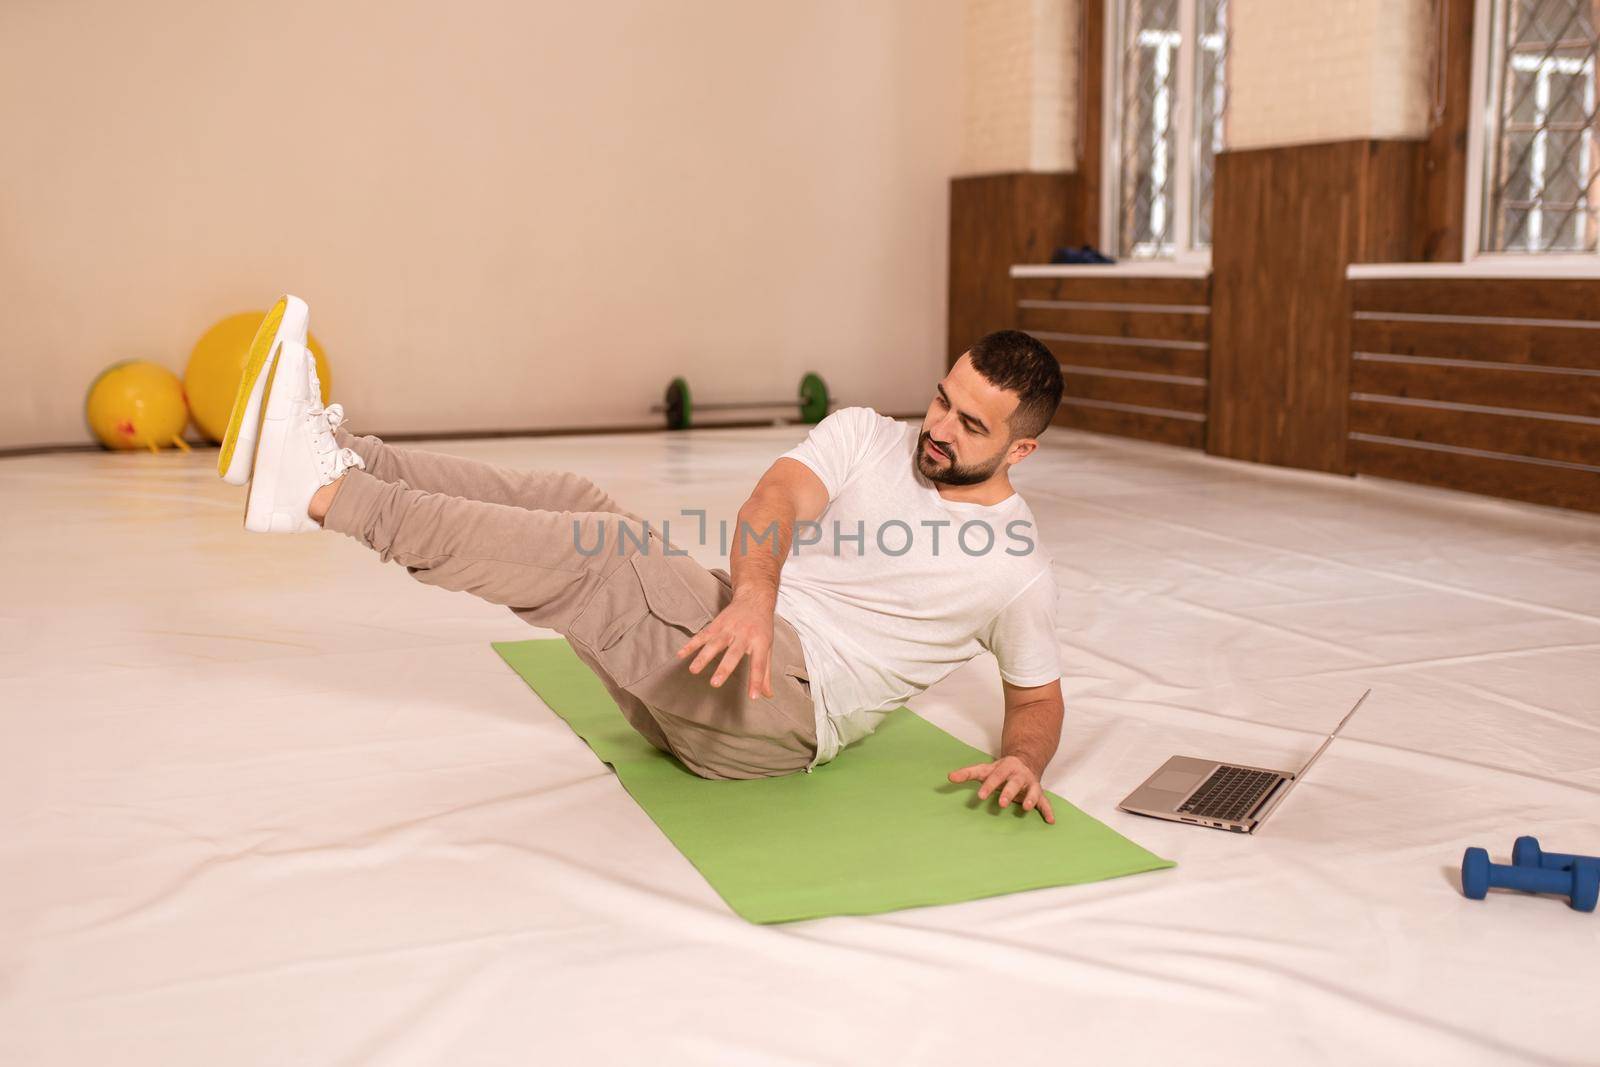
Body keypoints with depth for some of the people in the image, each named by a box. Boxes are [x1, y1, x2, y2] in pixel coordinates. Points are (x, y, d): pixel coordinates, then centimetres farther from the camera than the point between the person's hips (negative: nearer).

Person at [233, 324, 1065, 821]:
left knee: (598, 555, -26)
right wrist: (755, 593, -33)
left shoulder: (1016, 569, 1)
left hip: (789, 705, -5)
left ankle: (324, 493, -27)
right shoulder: (866, 436, 7)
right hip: (730, 628, 5)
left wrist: (1023, 759, -13)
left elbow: (1038, 696, 12)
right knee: (569, 502, -14)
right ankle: (338, 457, -19)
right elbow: (775, 500, -11)